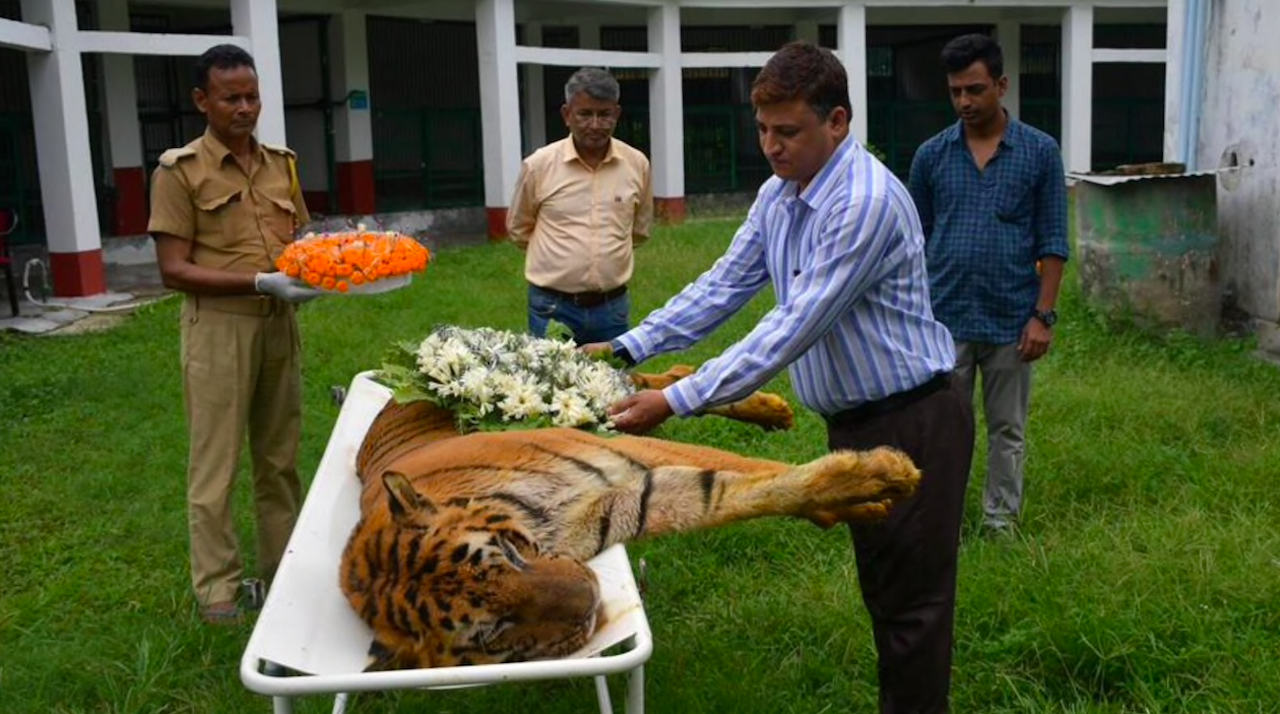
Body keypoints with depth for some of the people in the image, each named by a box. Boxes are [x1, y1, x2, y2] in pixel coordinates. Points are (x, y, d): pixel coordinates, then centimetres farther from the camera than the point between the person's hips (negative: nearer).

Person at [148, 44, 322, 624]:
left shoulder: (280, 163, 9)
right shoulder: (180, 171, -7)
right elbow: (174, 270, -11)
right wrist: (260, 283, -21)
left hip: (279, 324, 5)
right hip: (219, 327, -5)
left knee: (280, 456, 14)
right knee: (215, 464, 2)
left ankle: (284, 567, 28)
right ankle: (217, 587, 13)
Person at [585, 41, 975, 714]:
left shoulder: (866, 202, -25)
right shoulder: (777, 195, 3)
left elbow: (795, 328, -29)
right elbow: (722, 285, 8)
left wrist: (676, 400, -29)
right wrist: (627, 347, 0)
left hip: (912, 423, -9)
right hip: (852, 422, 9)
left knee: (912, 600, 3)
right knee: (880, 585, 20)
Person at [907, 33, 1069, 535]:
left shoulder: (1040, 152, -1)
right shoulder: (931, 155, 3)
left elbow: (1052, 243, -1)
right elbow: (916, 242, 8)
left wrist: (1043, 315, -8)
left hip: (1011, 321, -1)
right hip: (944, 321, 1)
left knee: (1007, 432, 11)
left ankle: (1001, 523, 24)